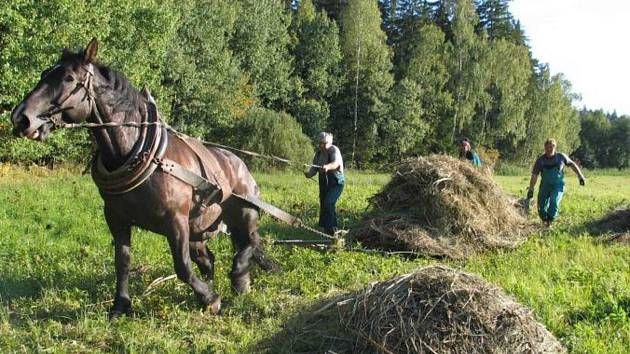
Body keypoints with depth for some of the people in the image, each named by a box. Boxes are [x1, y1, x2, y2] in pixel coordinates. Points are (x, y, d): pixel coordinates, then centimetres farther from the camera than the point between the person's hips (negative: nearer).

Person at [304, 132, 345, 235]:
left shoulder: (334, 150, -18)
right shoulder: (319, 152, 4)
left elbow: (336, 163, -38)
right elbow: (315, 167, 3)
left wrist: (327, 166, -59)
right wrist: (309, 173, -19)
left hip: (336, 182, -7)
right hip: (324, 182, 7)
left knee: (329, 203, -22)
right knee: (323, 205, 12)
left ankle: (331, 229, -15)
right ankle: (325, 227, 29)